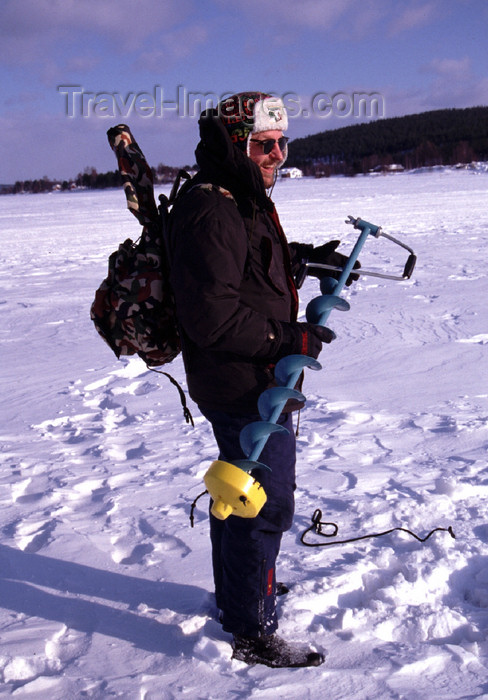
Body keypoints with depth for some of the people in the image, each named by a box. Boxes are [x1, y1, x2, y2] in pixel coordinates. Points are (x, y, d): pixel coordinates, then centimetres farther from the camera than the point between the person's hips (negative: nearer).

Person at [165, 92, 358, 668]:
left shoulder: (244, 200, 10)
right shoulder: (210, 211, -24)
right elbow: (211, 316, -30)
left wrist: (305, 256, 17)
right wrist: (291, 338, -24)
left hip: (243, 382, 11)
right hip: (246, 388, -11)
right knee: (265, 506, -1)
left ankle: (234, 593, 44)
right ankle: (252, 633, 15)